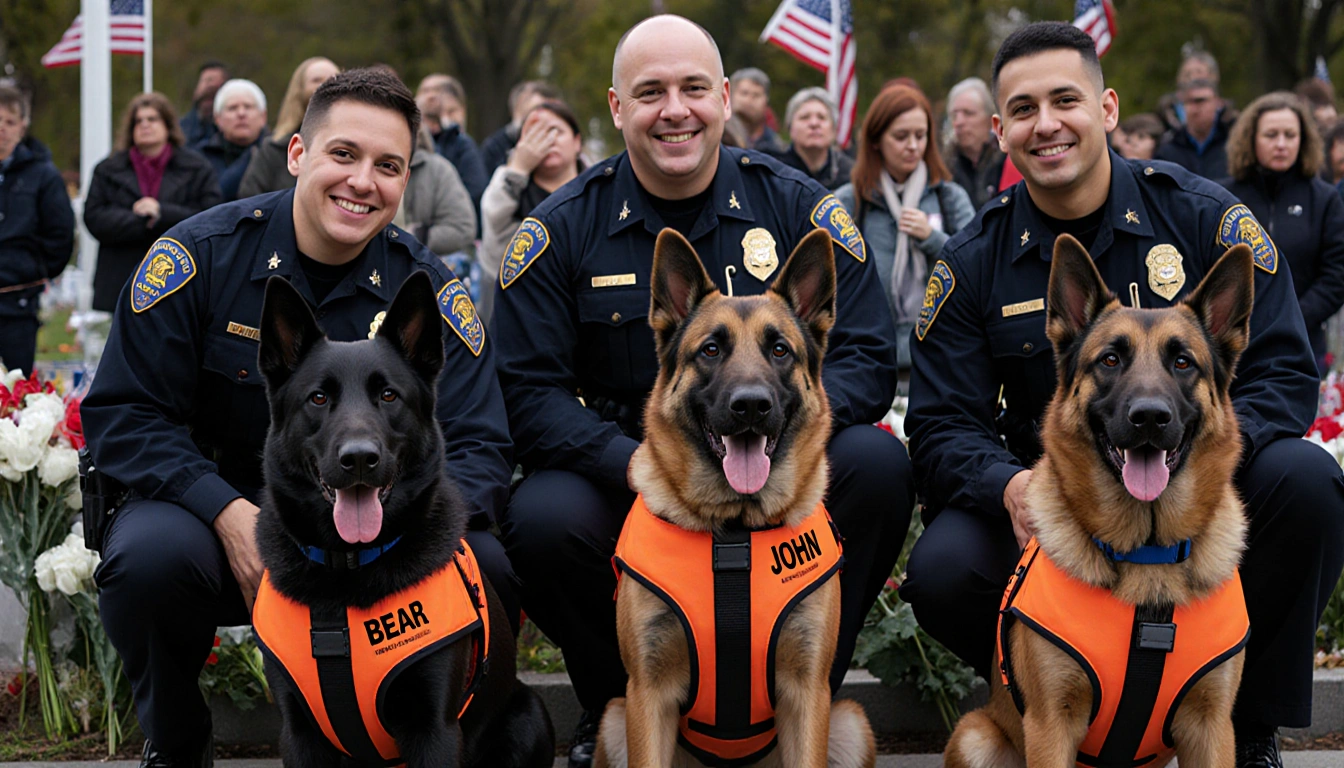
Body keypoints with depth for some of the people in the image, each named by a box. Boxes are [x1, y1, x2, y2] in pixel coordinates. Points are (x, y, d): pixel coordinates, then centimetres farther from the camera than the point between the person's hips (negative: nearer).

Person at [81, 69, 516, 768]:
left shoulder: (429, 289, -3)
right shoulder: (202, 253, -9)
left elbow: (479, 447, -5)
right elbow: (122, 414, -10)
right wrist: (229, 513, -26)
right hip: (210, 516, -2)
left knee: (487, 568, -25)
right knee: (151, 554, -35)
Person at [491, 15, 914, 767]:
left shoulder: (798, 206, -1)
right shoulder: (562, 229, -3)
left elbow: (868, 359, -5)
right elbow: (530, 391, -8)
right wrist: (640, 465, -26)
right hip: (624, 485, -1)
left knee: (877, 463, -27)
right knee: (543, 516, -32)